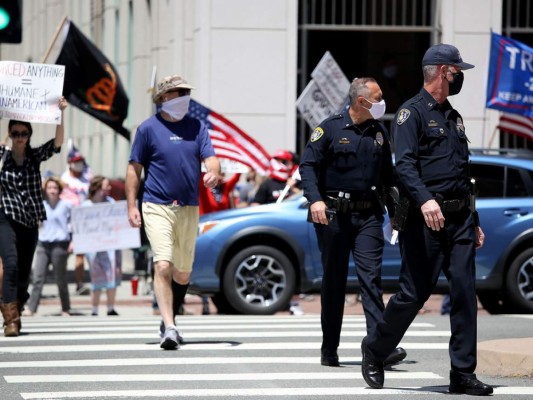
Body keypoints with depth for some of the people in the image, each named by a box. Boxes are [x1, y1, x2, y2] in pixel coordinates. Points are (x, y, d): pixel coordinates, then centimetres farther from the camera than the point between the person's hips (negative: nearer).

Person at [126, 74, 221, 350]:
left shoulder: (196, 127, 10)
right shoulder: (148, 128, 0)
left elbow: (210, 158, 3)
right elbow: (134, 168, 2)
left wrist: (213, 173, -21)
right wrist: (131, 206, -4)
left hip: (189, 208, 4)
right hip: (157, 207, -4)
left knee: (183, 272, 11)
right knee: (163, 266, -18)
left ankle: (170, 318, 34)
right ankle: (169, 328, -21)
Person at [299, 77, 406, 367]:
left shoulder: (379, 132, 12)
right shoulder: (331, 128, -2)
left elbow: (387, 174, 20)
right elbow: (308, 164, -6)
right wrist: (315, 199, -20)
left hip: (368, 215, 3)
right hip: (334, 213, -3)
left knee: (371, 277, -10)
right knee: (334, 281, 5)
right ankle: (329, 349, 14)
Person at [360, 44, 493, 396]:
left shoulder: (454, 117, 21)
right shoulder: (413, 112, -4)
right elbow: (405, 164, -18)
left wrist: (474, 221, 23)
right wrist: (425, 199, -34)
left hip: (459, 219, 7)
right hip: (426, 219, -7)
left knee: (465, 291, -1)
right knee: (414, 292, -4)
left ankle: (463, 374, 2)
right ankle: (374, 351, 18)